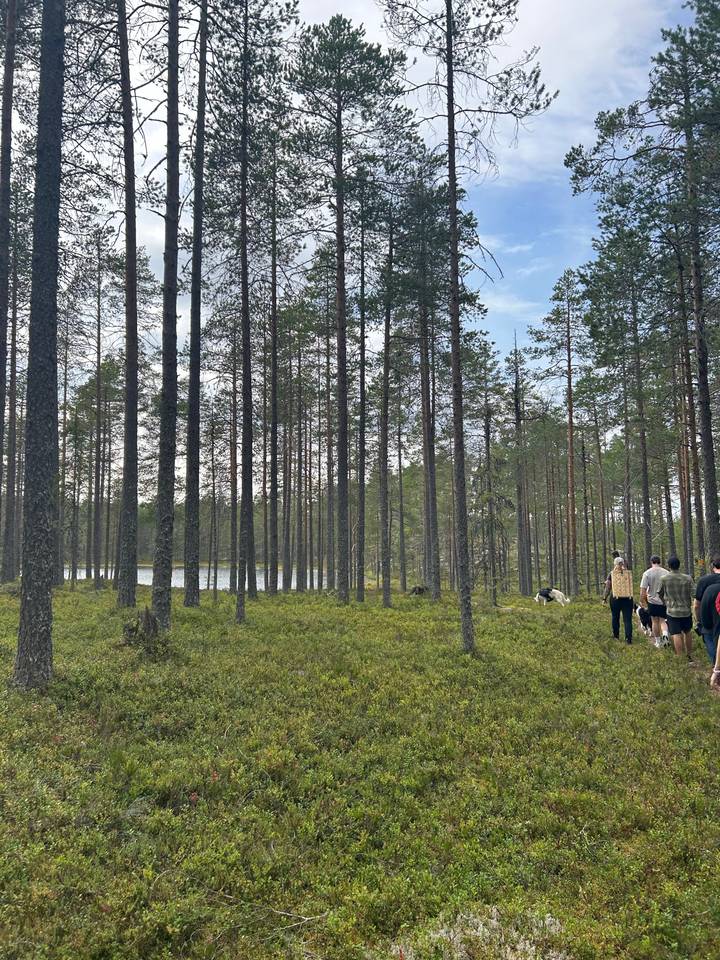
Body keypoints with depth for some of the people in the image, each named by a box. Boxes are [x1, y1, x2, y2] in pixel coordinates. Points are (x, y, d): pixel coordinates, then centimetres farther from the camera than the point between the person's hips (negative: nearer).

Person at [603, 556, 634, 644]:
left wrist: (604, 598, 8)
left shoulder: (612, 574, -4)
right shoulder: (628, 573, -1)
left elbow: (608, 587, -1)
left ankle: (616, 635, 29)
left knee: (615, 617, 17)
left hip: (615, 598, 0)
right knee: (628, 619, 0)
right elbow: (630, 585, 13)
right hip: (628, 598, 0)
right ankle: (628, 638, -9)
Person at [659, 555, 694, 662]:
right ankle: (689, 656, 29)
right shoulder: (688, 578, -5)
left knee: (676, 634, -2)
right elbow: (692, 594, -6)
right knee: (687, 632, 19)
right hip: (686, 610, 2)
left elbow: (660, 594, 6)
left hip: (672, 611, -2)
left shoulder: (664, 579, -6)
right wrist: (689, 605, 8)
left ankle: (680, 658, -3)